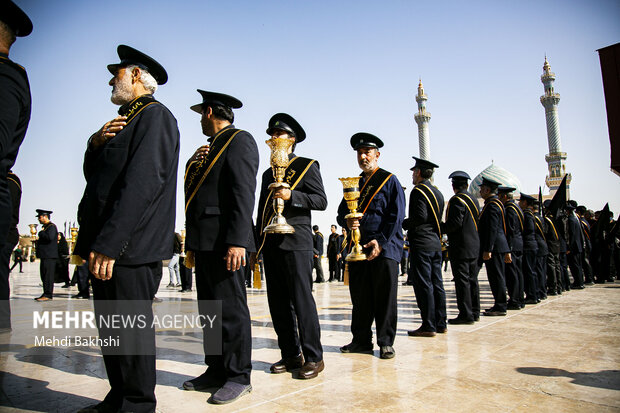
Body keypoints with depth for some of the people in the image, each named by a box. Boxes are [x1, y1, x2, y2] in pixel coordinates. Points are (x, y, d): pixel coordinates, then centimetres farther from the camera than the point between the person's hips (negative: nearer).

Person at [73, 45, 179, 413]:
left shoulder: (155, 116, -7)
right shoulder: (124, 120, 23)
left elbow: (141, 183, -19)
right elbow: (93, 174, 22)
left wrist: (108, 243, -23)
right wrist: (96, 142, 2)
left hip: (130, 246, -10)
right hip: (105, 245, 10)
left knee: (131, 328, -2)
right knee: (112, 329, 15)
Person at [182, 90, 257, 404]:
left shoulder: (239, 140, -4)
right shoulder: (206, 151, 24)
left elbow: (244, 193, -16)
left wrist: (237, 241, -24)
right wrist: (192, 243, 20)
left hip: (224, 241, -10)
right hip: (204, 242, 10)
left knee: (231, 309, -4)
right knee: (209, 309, 13)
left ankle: (239, 377, 8)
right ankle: (216, 371, 25)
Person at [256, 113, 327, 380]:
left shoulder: (306, 165, 5)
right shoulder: (268, 173, 24)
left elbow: (321, 201, -4)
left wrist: (291, 195, -19)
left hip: (296, 243, -6)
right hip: (271, 244, 7)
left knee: (302, 300, -6)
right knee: (278, 304, 7)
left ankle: (313, 357, 4)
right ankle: (291, 355, 17)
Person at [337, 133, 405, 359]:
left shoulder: (390, 181, 3)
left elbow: (396, 215, -5)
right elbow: (341, 212, 17)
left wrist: (381, 242, -15)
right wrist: (347, 222, -8)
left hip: (385, 248, -4)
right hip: (358, 247, 5)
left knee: (385, 298, 0)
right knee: (359, 296, 8)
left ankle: (386, 342, 12)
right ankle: (361, 340, 19)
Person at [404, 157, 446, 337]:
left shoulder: (418, 191, -10)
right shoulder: (437, 193, 17)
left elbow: (420, 217, -19)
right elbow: (437, 219, 18)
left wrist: (403, 224, -6)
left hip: (421, 244, -9)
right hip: (436, 242, 9)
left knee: (423, 284, -5)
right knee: (436, 283, 11)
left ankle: (428, 326, -2)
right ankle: (440, 323, 17)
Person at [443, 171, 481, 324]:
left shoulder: (457, 200, -12)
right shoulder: (473, 199, 15)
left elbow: (455, 222, -21)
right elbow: (476, 222, 18)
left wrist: (441, 229, -9)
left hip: (461, 247, -9)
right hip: (474, 246, 9)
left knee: (462, 280, -5)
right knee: (472, 279, 13)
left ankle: (466, 314, -2)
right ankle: (474, 312, 21)